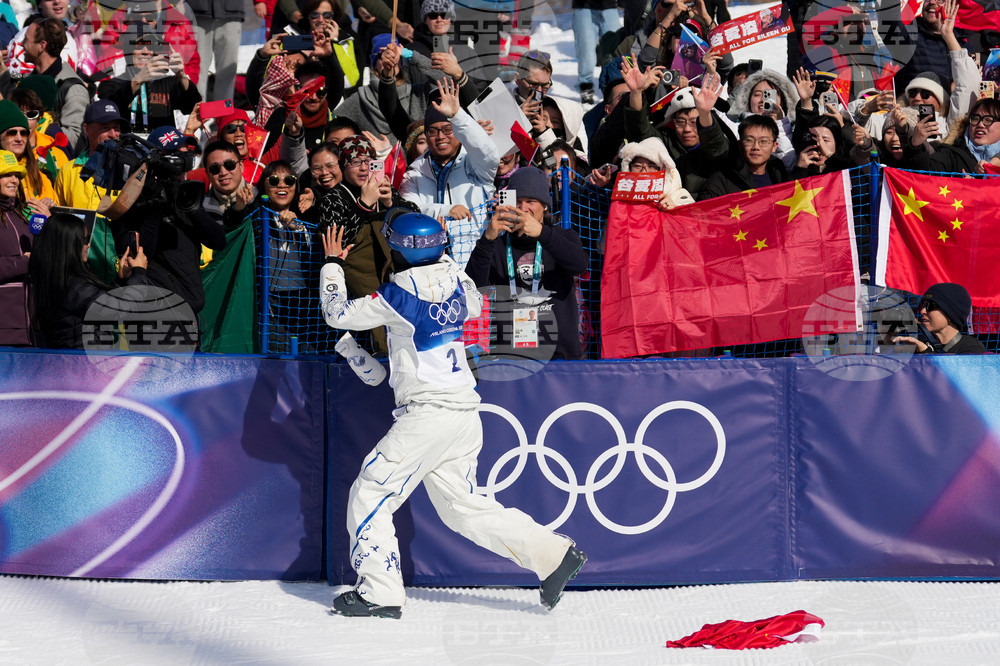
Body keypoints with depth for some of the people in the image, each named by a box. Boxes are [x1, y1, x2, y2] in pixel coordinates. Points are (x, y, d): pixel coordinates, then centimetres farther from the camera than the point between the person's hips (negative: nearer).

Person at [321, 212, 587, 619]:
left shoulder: (401, 293, -11)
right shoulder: (453, 281, 7)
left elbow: (339, 314, -3)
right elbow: (475, 305, 31)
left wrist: (332, 264, 12)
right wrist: (443, 257, 36)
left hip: (427, 414, -8)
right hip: (464, 415, 8)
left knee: (370, 495, 2)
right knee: (460, 506, 16)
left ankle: (378, 592, 2)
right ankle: (552, 553, 11)